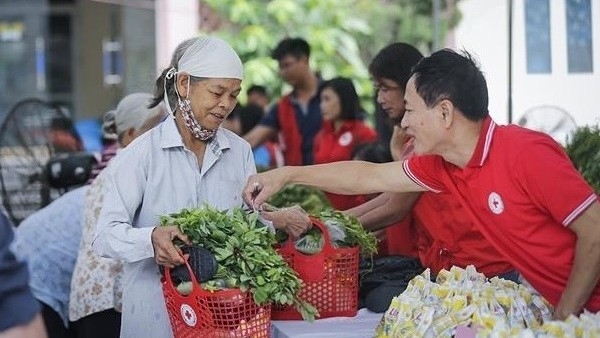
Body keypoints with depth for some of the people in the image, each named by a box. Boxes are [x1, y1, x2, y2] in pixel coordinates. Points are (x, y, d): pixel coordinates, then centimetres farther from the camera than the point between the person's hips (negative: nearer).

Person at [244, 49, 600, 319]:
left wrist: (565, 315, -17)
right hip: (547, 305, 7)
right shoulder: (440, 167, 2)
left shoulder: (526, 153, -20)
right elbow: (371, 177, 14)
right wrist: (286, 175, 16)